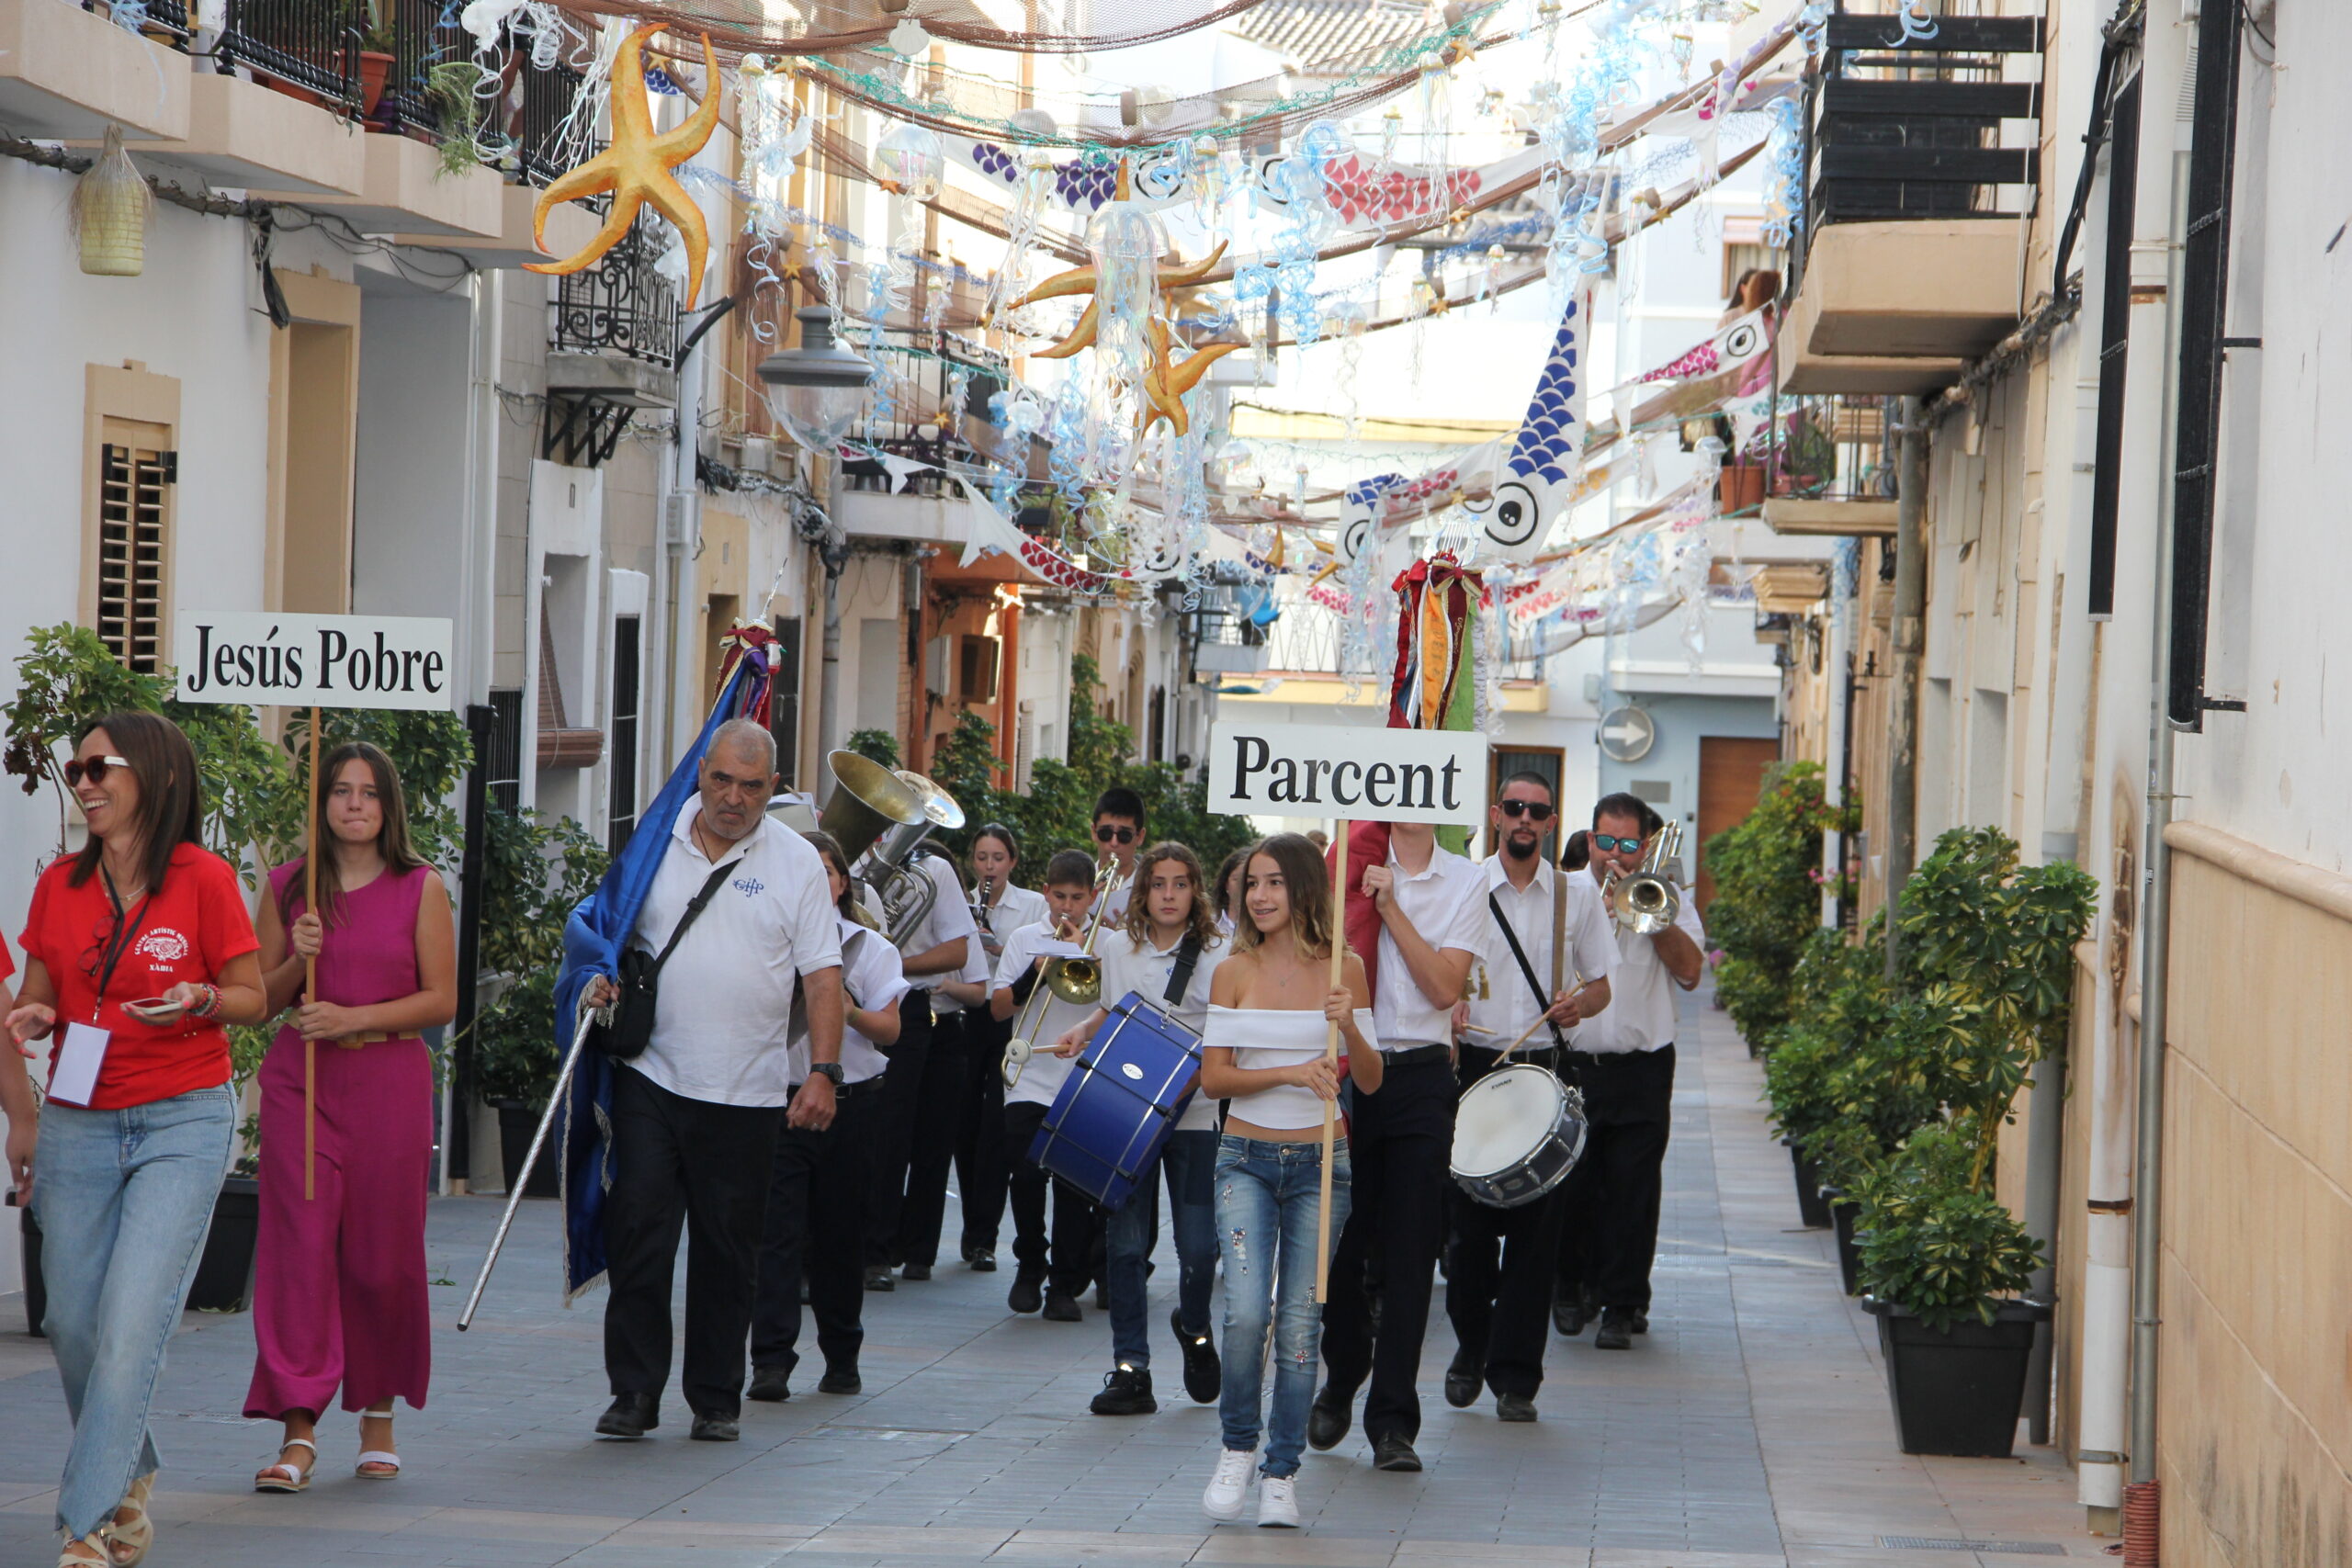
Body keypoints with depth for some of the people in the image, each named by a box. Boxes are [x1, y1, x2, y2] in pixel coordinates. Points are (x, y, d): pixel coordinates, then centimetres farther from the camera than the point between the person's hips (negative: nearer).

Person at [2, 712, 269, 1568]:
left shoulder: (203, 878, -6)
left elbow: (253, 997, 0)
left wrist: (198, 999, -20)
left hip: (184, 1121, -5)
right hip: (76, 1125, 5)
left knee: (131, 1325, -12)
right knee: (72, 1322, 6)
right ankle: (129, 1476, 31)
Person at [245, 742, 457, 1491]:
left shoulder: (420, 887, 3)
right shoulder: (288, 886, 8)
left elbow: (441, 1000, 0)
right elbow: (260, 999, 10)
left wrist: (355, 1018, -12)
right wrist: (297, 959, -10)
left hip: (389, 1082, -1)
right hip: (299, 1081, 1)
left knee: (382, 1256, 4)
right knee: (299, 1244, -8)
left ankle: (377, 1417, 22)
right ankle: (299, 1432, -10)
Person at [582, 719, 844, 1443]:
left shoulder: (796, 862, 2)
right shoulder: (655, 844, 7)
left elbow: (821, 975, 0)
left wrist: (823, 1071, -9)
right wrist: (604, 980, -3)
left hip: (747, 1093, -1)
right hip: (652, 1077, 1)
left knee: (728, 1248, 5)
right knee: (637, 1232, -5)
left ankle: (716, 1398, 14)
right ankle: (634, 1390, 3)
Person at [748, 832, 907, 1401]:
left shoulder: (870, 947, 6)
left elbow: (890, 1030, -1)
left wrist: (852, 1013, -20)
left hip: (850, 1102, 1)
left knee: (840, 1232, 9)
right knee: (777, 1231, -10)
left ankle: (842, 1356, 22)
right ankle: (771, 1361, -14)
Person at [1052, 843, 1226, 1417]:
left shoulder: (1217, 958, -1)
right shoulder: (1118, 948, 9)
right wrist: (1083, 1032, 6)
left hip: (1195, 1115, -2)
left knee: (1199, 1248, -6)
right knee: (1126, 1244, -4)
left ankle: (1194, 1327, 27)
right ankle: (1130, 1369, 3)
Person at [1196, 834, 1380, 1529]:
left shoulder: (1344, 970, 1)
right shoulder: (1234, 972, 1)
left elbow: (1371, 1083, 2)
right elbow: (1212, 1078, -3)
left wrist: (1349, 1030, -17)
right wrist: (1290, 1072, -17)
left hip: (1319, 1164, 0)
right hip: (1247, 1159, 0)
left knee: (1298, 1324, -1)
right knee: (1246, 1313, -15)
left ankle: (1281, 1473, 10)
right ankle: (1236, 1446, 7)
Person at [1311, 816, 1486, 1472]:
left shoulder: (1464, 881, 6)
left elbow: (1445, 987, -4)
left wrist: (1390, 908, -10)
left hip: (1420, 1079, 0)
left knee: (1409, 1255, -2)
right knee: (1338, 1245, 5)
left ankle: (1394, 1423, 2)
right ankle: (1341, 1379, 29)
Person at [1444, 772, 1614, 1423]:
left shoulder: (1578, 894, 9)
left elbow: (1601, 986, 14)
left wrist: (1578, 1003, -8)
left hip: (1545, 1069, 0)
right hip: (1472, 1063, 0)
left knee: (1536, 1223, -5)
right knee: (1471, 1218, 1)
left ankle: (1515, 1376, -1)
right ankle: (1471, 1347, 24)